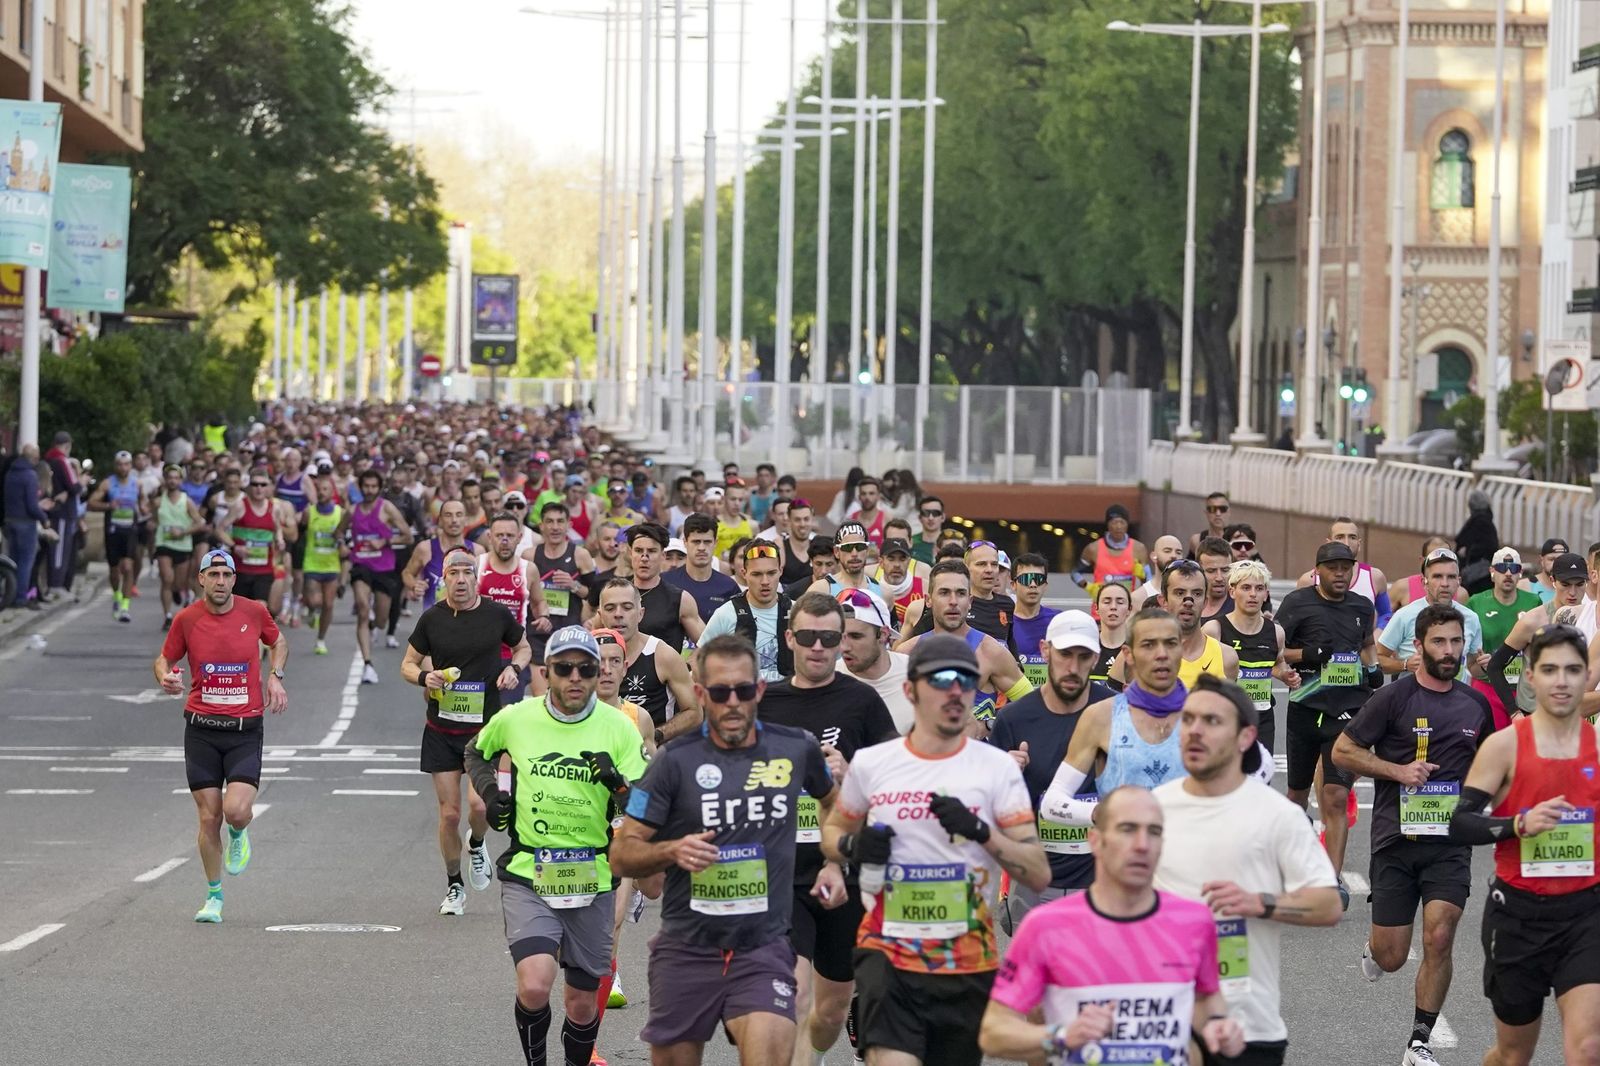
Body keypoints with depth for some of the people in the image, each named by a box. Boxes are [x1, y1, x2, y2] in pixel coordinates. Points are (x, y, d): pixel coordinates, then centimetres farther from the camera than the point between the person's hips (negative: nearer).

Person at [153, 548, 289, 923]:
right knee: (209, 818, 1)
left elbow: (279, 641, 20)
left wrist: (275, 676, 4)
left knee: (237, 811, -17)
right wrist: (165, 677, -12)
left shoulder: (254, 612, -1)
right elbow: (164, 659, 11)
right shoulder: (186, 619, -2)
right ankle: (214, 896, 18)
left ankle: (238, 835, 21)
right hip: (201, 730, 1)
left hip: (245, 729, 0)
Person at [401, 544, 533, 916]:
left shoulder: (497, 614, -2)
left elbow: (523, 647, 16)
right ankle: (454, 887, 21)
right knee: (449, 812, 2)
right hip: (441, 729, 1)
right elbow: (408, 664, 8)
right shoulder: (432, 618, -2)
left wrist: (514, 668, -6)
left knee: (479, 804, -18)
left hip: (485, 725, -1)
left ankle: (476, 844, 18)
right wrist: (424, 677, -14)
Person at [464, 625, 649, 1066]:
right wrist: (489, 790, 4)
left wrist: (617, 783, -25)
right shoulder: (514, 720, -3)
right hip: (526, 876, -1)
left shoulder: (618, 728, -5)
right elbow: (476, 751, 21)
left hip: (592, 880, 1)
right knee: (534, 987, -20)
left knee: (583, 1004, 9)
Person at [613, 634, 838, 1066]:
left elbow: (833, 801, 26)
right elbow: (622, 854, -1)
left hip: (764, 948, 0)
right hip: (686, 948, 0)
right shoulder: (675, 761, -4)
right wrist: (672, 851, -19)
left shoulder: (797, 749, 3)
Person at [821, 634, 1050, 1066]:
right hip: (889, 953, -1)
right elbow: (832, 832, 21)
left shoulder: (998, 767, -1)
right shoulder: (871, 763, 3)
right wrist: (853, 847, -3)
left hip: (969, 964, 1)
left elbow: (1039, 875, -5)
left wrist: (981, 832, -21)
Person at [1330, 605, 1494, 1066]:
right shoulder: (1393, 697, -6)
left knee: (1439, 938, -13)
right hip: (1397, 839, -2)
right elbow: (1342, 751, -3)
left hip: (1450, 842, 2)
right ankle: (1374, 947, 41)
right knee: (1392, 957, 2)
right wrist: (1398, 771, -14)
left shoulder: (1476, 704, 8)